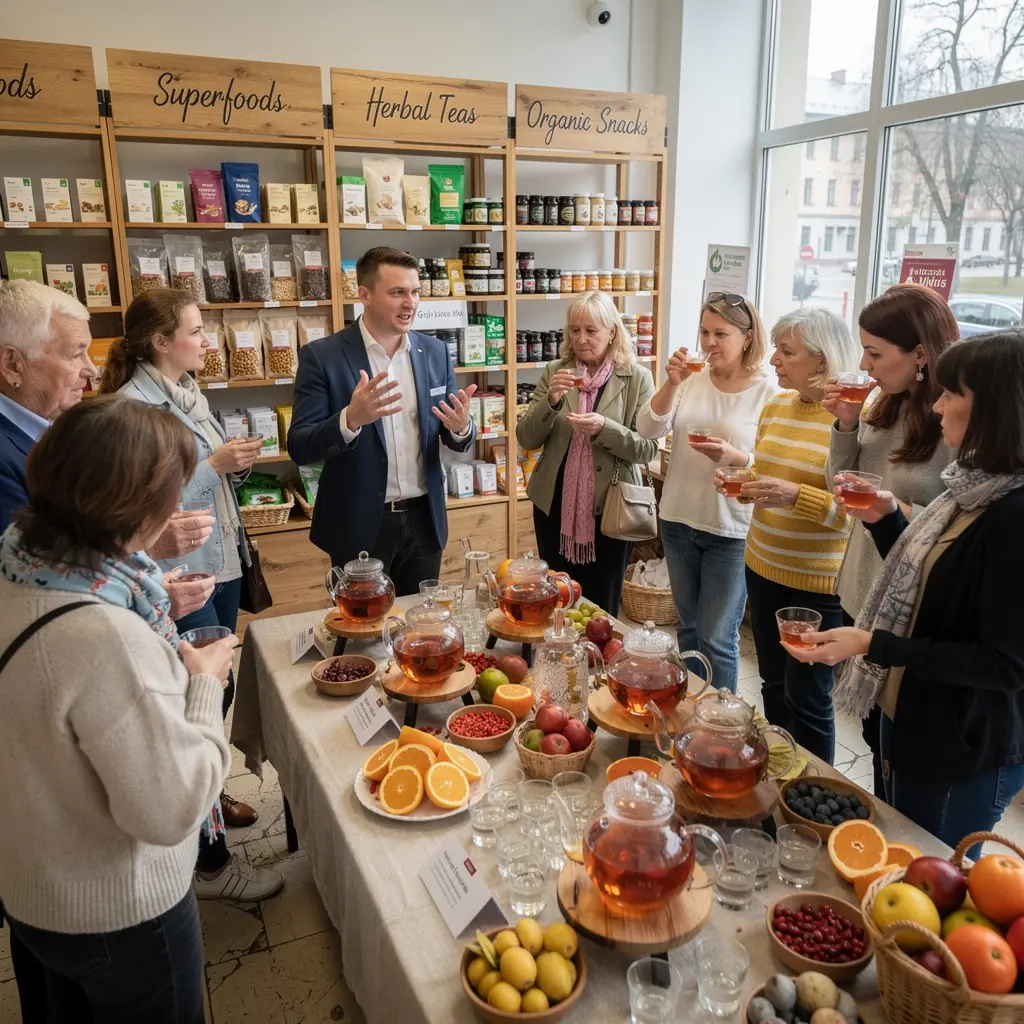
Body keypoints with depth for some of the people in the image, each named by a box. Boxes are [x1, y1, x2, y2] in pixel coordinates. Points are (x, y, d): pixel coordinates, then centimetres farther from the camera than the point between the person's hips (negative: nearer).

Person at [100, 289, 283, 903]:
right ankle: (212, 862, 10)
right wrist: (213, 464, -22)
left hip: (222, 562, 9)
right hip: (182, 576, -9)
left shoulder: (188, 392, 10)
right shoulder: (133, 404, -18)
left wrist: (238, 463, 5)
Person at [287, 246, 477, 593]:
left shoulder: (435, 352, 3)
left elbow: (457, 439, 7)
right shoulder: (322, 356, -8)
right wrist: (350, 418, -30)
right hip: (360, 526, -3)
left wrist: (461, 427, -17)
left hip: (423, 521, 4)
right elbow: (299, 448, -12)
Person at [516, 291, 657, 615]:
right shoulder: (554, 372, 2)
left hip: (609, 508, -2)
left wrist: (604, 428, -24)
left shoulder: (637, 378, -5)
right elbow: (525, 439, -1)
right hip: (555, 505, 2)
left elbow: (648, 449, -8)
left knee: (601, 607, 11)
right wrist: (551, 400, -18)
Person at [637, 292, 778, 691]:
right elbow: (648, 429, -7)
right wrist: (671, 384, -20)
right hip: (678, 520, 5)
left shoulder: (768, 391, -11)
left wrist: (735, 457, -29)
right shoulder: (691, 379, 2)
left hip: (731, 530, -5)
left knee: (717, 637, 4)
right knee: (688, 626, 20)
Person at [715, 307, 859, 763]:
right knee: (773, 685, 20)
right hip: (763, 567, 7)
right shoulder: (776, 405, 6)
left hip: (819, 582, -7)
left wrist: (797, 496, -29)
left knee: (806, 698, 7)